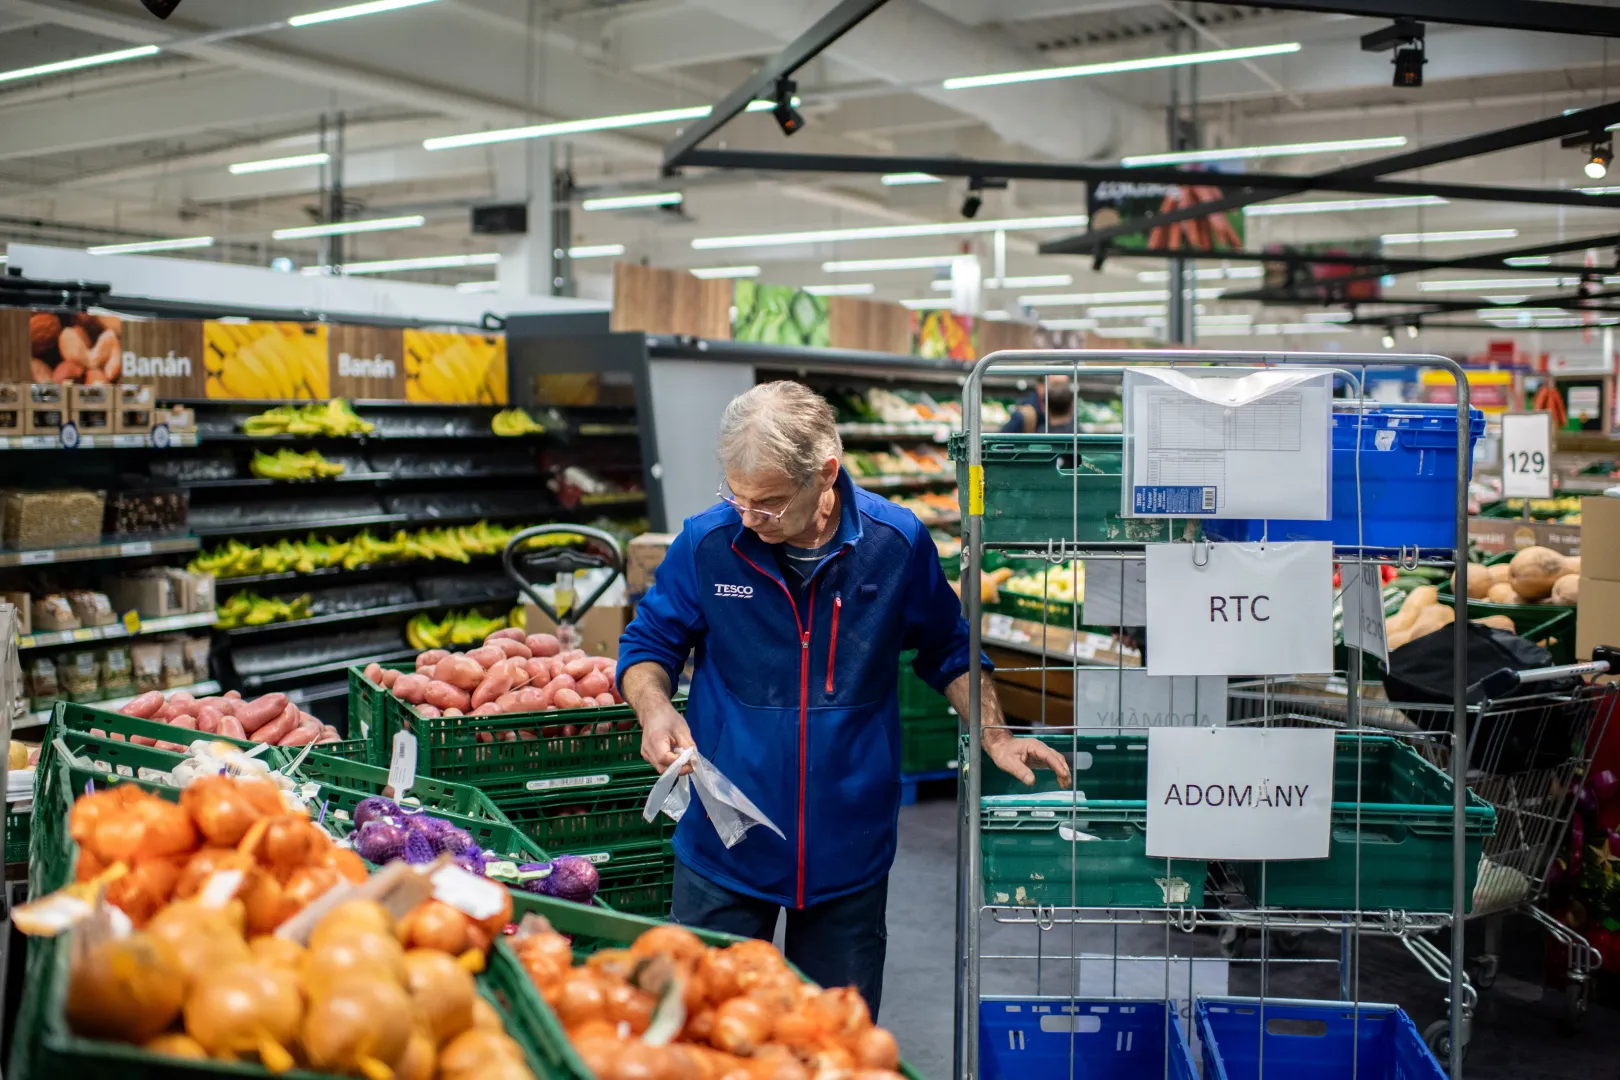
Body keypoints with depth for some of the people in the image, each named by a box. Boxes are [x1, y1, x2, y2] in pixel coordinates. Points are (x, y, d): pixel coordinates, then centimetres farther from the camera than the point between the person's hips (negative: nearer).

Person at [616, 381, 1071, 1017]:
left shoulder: (897, 543, -8)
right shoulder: (707, 542, -10)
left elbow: (948, 649, 9)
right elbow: (649, 643, 3)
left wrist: (995, 737, -1)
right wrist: (654, 707, -17)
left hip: (849, 856, 1)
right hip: (725, 852, 0)